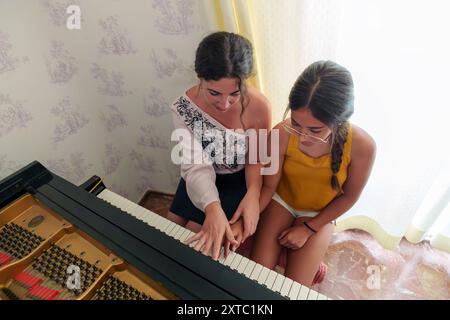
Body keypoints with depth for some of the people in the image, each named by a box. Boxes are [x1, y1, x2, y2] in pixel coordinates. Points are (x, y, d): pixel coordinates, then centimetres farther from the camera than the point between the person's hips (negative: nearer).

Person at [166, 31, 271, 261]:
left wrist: (253, 194, -32)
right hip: (201, 179, 3)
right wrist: (212, 208, -46)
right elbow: (196, 166, -29)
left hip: (241, 181, -2)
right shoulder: (183, 108, -24)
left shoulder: (259, 106, -28)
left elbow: (256, 158, -14)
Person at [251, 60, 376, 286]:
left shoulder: (362, 146, -29)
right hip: (281, 202, 1)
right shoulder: (281, 134, -29)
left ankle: (311, 258, 24)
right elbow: (269, 185, -14)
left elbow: (349, 196, -11)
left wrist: (308, 228, -10)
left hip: (319, 214, 0)